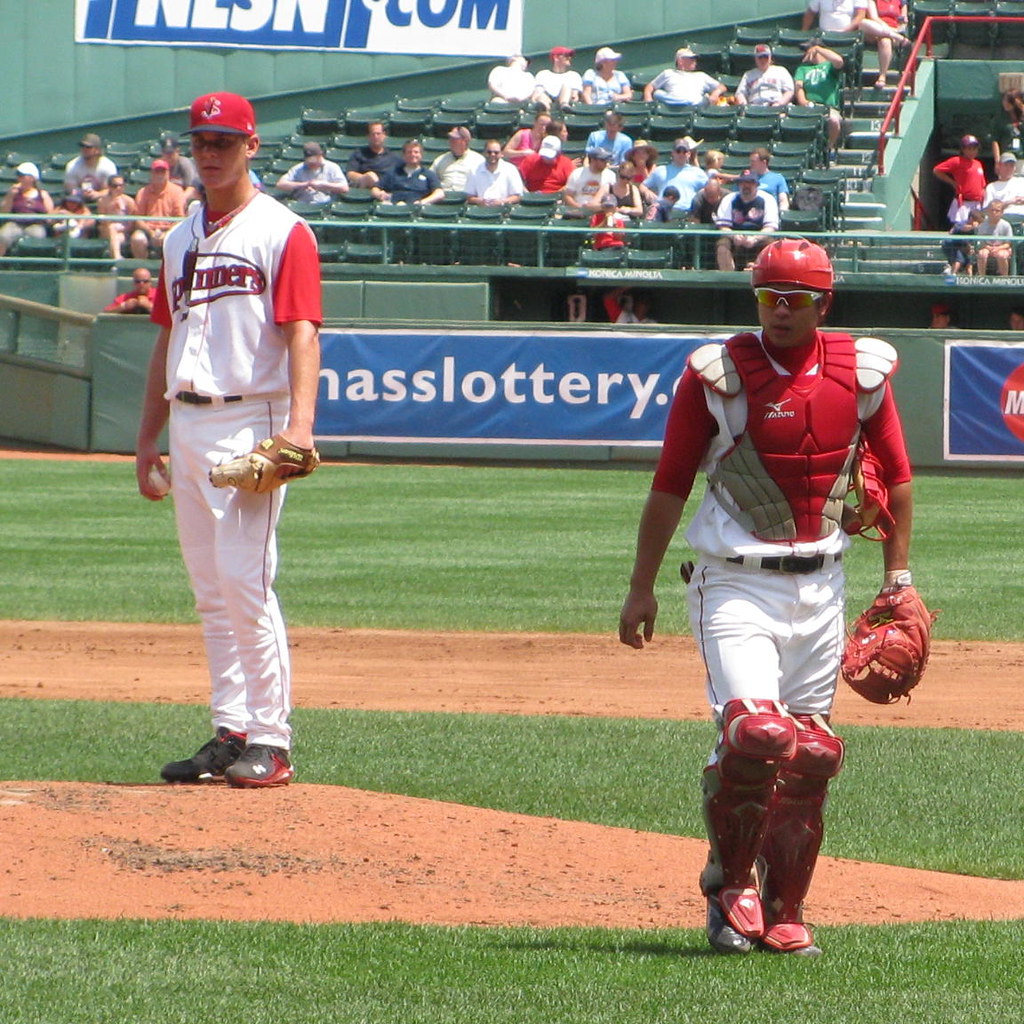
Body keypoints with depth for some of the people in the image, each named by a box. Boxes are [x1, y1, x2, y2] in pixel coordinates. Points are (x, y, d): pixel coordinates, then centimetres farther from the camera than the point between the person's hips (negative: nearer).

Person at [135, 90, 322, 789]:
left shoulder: (283, 232, -5)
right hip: (187, 425, 7)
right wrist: (148, 438, 18)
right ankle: (231, 732, 12)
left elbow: (302, 332, -15)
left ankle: (271, 740, -8)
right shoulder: (182, 239, 18)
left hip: (249, 423, -7)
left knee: (246, 584, -11)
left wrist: (301, 422, -28)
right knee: (211, 592, 8)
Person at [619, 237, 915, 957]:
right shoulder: (717, 374, -6)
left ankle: (784, 912, 14)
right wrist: (641, 589, -2)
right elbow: (670, 484, -1)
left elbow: (895, 474, 15)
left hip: (821, 585, 4)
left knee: (810, 752, 3)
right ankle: (730, 886, 1)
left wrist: (898, 577, 12)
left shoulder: (862, 371, 4)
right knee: (755, 731, -20)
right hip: (737, 583, -4)